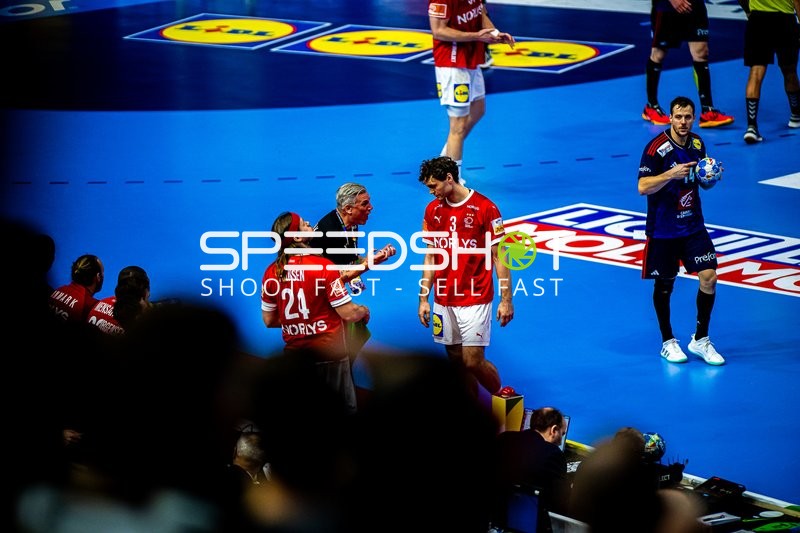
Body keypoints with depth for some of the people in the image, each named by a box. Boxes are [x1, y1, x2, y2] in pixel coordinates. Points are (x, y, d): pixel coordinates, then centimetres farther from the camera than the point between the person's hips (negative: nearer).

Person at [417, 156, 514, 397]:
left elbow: (498, 256, -6)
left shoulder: (485, 208, -9)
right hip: (443, 302, 5)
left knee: (473, 361, -10)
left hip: (475, 300, -5)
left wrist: (506, 300, -9)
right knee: (456, 361, 6)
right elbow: (430, 257, 13)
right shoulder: (433, 210, 7)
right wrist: (423, 299, 10)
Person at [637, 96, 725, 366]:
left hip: (693, 226, 5)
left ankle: (700, 340, 8)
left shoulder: (697, 144, 3)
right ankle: (668, 342, 23)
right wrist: (671, 174, -32)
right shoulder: (657, 148, -16)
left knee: (709, 277, -6)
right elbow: (643, 187, -20)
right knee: (664, 284, 7)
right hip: (663, 229, -4)